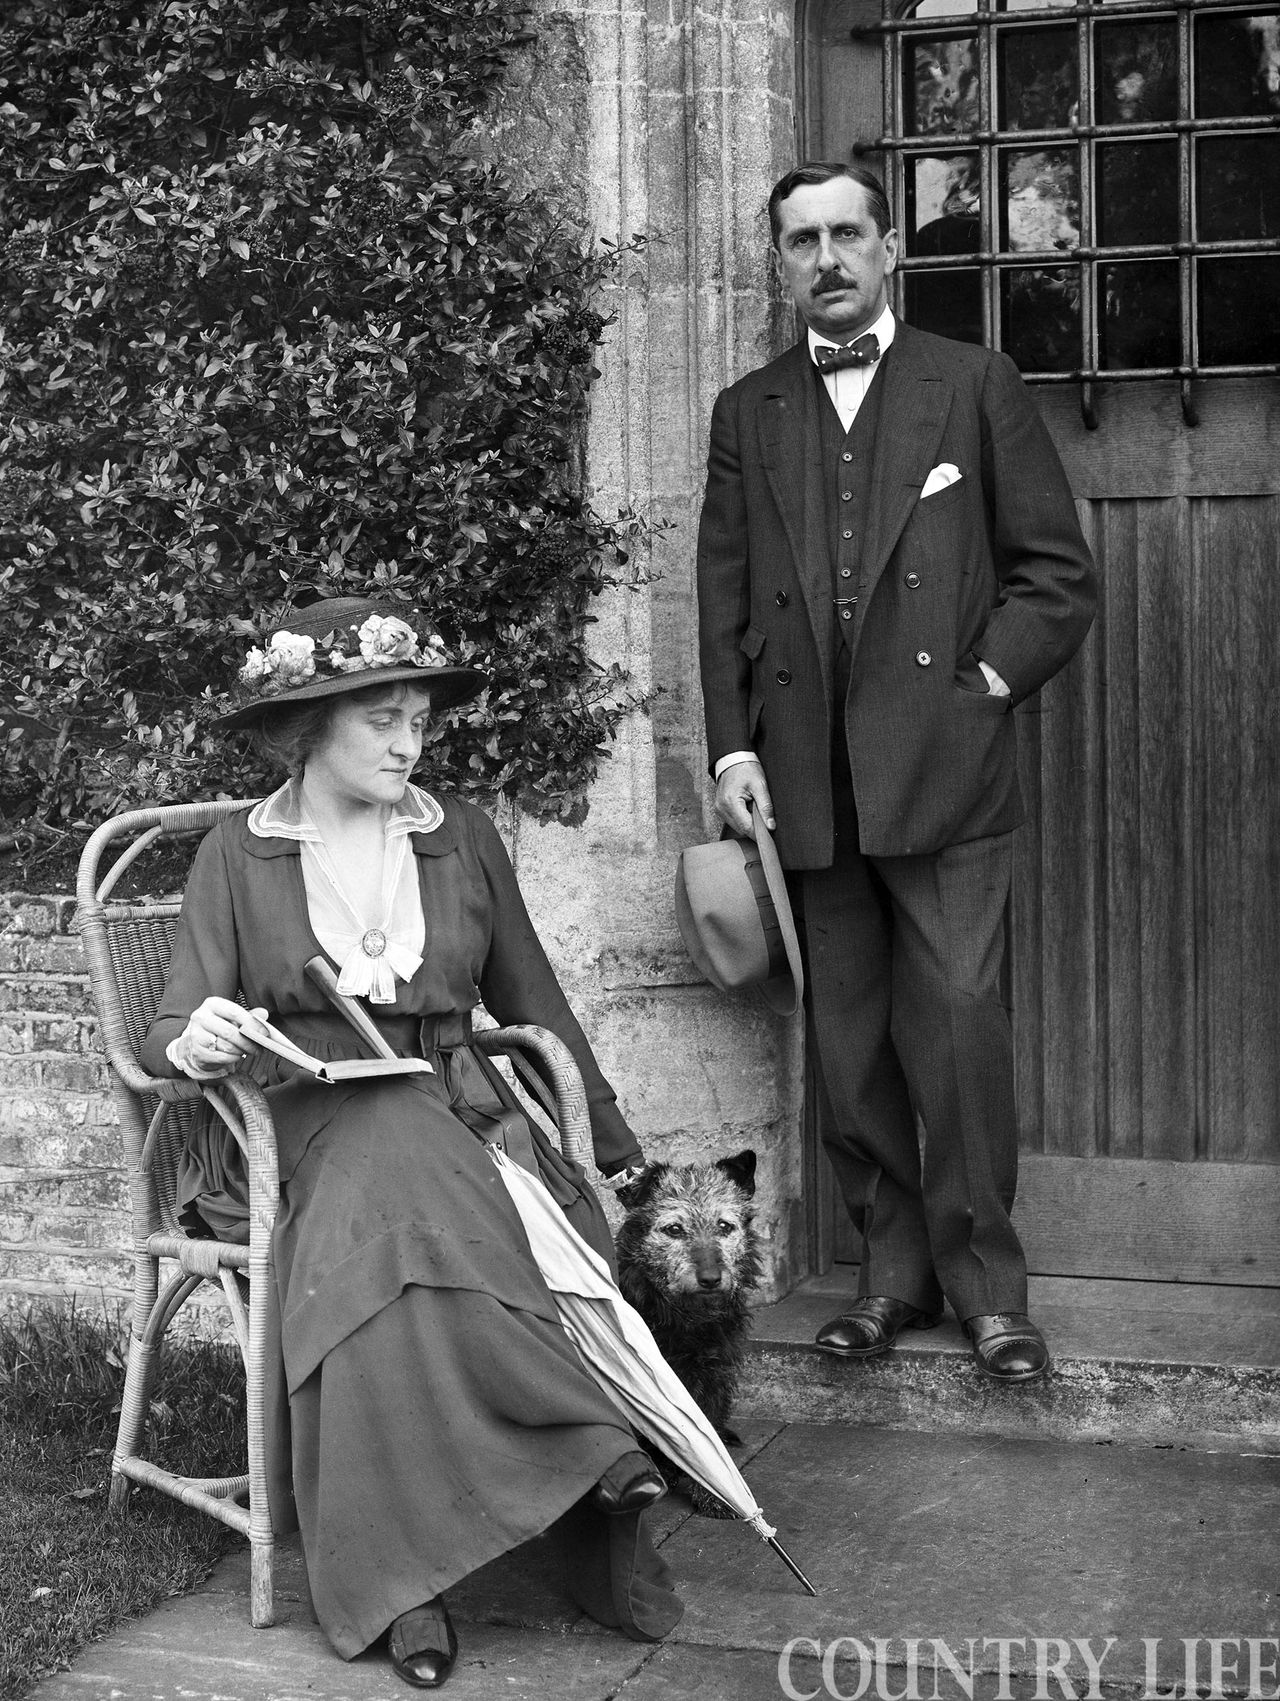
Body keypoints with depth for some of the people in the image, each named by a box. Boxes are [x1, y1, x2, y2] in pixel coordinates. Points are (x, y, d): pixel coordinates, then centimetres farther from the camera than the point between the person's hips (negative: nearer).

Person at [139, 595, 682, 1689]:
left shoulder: (462, 836, 12)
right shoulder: (237, 855, 6)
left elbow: (531, 1000, 20)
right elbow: (172, 1034, 1)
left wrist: (614, 1141, 20)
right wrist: (193, 1045, -24)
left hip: (456, 1108, 2)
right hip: (303, 1126, -2)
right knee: (401, 1176, -36)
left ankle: (402, 1572, -31)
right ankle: (599, 1463, -32)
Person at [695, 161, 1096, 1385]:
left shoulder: (975, 385, 7)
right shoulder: (747, 414, 15)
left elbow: (1058, 573, 5)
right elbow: (722, 600, 11)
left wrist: (984, 683, -5)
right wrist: (732, 747, 1)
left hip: (941, 768, -3)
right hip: (804, 779, 3)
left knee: (959, 1029, -7)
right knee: (848, 1045, 6)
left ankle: (986, 1284, 4)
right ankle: (893, 1271, 17)